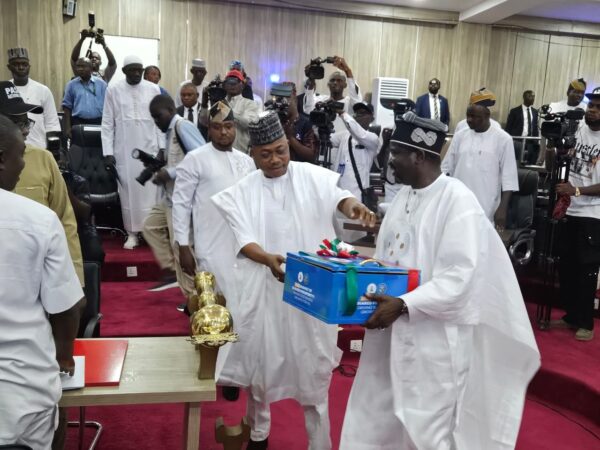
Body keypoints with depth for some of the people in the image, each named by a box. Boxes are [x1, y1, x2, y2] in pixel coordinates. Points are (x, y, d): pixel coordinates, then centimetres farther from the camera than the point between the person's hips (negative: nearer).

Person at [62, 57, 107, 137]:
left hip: (97, 123, 0)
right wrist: (68, 127, -1)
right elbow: (67, 106, 7)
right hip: (78, 123, 0)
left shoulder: (101, 83, 4)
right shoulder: (71, 84, 5)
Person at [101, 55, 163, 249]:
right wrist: (108, 151, -3)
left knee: (149, 191, 1)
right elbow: (107, 123, 2)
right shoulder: (113, 89, 1)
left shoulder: (153, 89, 3)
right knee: (128, 191, 3)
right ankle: (132, 232, 12)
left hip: (149, 149, 0)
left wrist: (162, 147, 0)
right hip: (124, 150, 0)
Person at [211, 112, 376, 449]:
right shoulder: (243, 192, 2)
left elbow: (337, 196, -17)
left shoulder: (312, 177, 0)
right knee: (261, 361, 15)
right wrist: (268, 259, -29)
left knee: (312, 365, 8)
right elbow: (244, 241, -8)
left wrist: (355, 206, -41)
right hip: (264, 289, 1)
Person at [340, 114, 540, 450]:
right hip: (391, 329, 8)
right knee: (374, 423, 18)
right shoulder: (404, 196, 9)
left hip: (434, 337, -8)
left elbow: (458, 278, -22)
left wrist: (403, 305, -27)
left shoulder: (458, 201, -16)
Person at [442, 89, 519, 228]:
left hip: (486, 211, -4)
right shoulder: (459, 136, 7)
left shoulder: (503, 139, -4)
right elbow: (446, 169, 12)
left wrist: (502, 208, -11)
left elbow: (508, 177, -6)